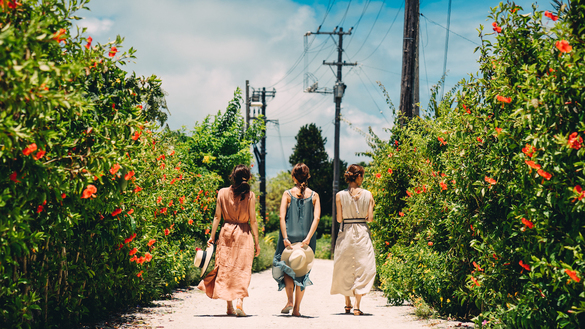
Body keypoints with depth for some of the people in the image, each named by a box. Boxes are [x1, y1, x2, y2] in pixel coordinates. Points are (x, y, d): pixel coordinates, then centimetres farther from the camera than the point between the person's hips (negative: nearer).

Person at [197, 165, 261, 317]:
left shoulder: (222, 193, -1)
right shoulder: (250, 195, -6)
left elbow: (217, 217, 1)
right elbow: (253, 220, -5)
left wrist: (212, 236, 7)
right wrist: (256, 242, 2)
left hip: (226, 232, 2)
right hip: (244, 235, -2)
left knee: (225, 269, 9)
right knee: (242, 269, 2)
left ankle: (229, 307, 11)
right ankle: (239, 300, -17)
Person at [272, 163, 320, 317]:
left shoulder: (287, 194, 0)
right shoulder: (314, 195, 4)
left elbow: (282, 217, -9)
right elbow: (316, 218, -7)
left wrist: (285, 238, -12)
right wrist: (308, 238, -12)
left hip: (290, 236, -1)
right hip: (306, 237, 1)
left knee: (288, 269, 11)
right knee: (302, 272, 9)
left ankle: (290, 301, -8)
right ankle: (297, 308, 9)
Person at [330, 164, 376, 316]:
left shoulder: (340, 195, -5)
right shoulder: (367, 194, -4)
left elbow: (339, 219, -4)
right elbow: (370, 218, -4)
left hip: (345, 232, 1)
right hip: (362, 232, -1)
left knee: (345, 269, 15)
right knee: (362, 267, 3)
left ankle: (348, 303, 23)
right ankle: (357, 306, -5)